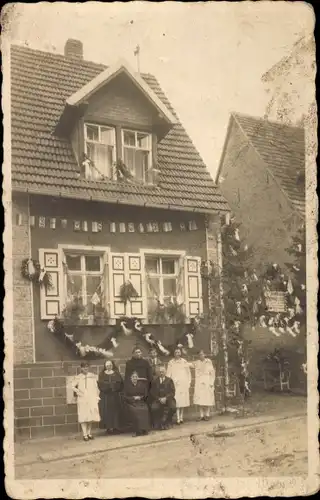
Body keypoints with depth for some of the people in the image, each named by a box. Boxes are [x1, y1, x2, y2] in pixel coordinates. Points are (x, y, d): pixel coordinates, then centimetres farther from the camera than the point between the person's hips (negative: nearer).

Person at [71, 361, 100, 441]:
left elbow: (96, 387, 8)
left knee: (91, 416, 5)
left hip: (92, 399, 2)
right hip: (82, 400, -2)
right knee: (83, 417, -5)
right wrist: (78, 392, -9)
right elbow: (72, 386, 0)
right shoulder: (78, 377, 2)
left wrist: (97, 396, 3)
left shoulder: (93, 376, 6)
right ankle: (85, 434, -2)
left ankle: (89, 433, 18)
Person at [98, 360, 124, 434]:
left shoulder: (116, 374, 10)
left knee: (115, 411, -1)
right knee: (106, 412, -5)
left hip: (115, 395, 1)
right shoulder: (102, 374, 9)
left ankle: (115, 427, 4)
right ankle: (109, 427, -3)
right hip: (105, 396, -1)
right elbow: (100, 384, -1)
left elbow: (120, 383, 3)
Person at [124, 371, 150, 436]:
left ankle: (145, 430, -24)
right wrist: (134, 398, -11)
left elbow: (145, 394, 10)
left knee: (145, 409, -31)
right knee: (134, 411, -33)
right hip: (131, 403, -1)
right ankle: (138, 431, -28)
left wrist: (140, 397, -7)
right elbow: (125, 397, 1)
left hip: (141, 402, 1)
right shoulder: (127, 384, 5)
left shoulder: (142, 384, 11)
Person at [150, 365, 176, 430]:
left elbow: (173, 392, 1)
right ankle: (158, 423, -7)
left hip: (168, 399, 0)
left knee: (173, 407, -31)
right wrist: (159, 399, -13)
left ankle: (167, 422, -4)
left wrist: (166, 398, -15)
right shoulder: (154, 381, 10)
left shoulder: (169, 380, 9)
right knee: (154, 407, -32)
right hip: (157, 399, 0)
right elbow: (152, 392, 4)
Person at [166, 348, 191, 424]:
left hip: (184, 384, 2)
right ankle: (178, 419, -11)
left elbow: (188, 373, 12)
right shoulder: (170, 363, 5)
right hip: (175, 384, -2)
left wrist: (189, 383, 6)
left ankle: (181, 417, 10)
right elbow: (168, 374, 6)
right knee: (177, 402, -10)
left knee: (183, 401, 1)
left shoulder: (184, 362, 10)